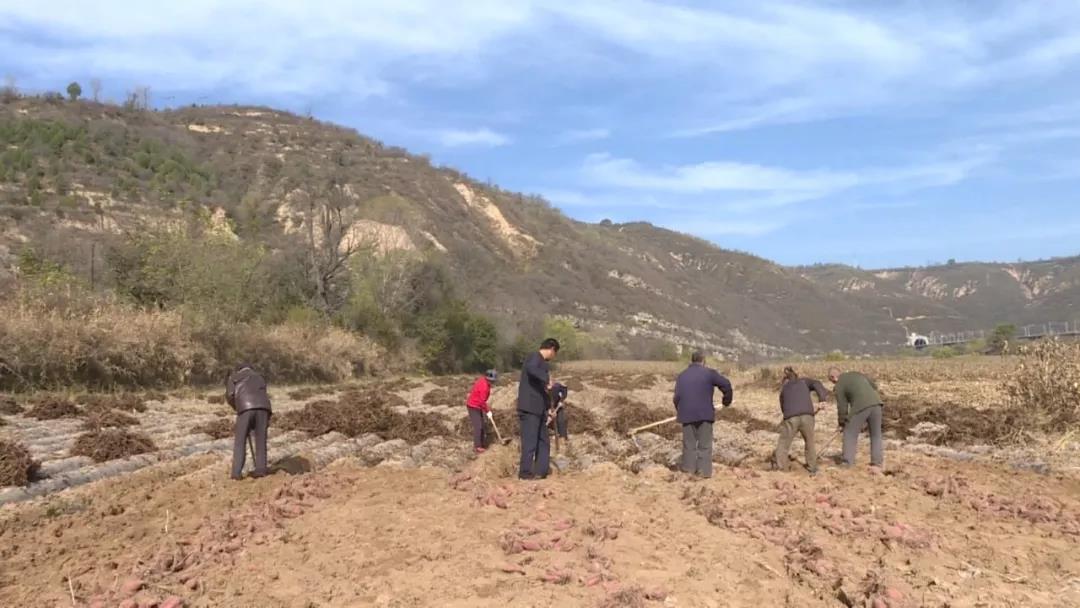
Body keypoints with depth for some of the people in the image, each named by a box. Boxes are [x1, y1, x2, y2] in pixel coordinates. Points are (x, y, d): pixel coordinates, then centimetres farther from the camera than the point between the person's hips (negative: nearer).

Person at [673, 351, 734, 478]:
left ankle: (689, 469, 12)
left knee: (689, 444, 12)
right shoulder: (709, 373, -1)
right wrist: (727, 401, 12)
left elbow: (676, 396, 6)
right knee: (705, 444, 4)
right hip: (704, 414, -3)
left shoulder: (682, 376, 9)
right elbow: (726, 384, -5)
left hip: (687, 414, 3)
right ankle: (704, 471, 2)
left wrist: (678, 410, 22)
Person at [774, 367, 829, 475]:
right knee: (809, 443, 23)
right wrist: (822, 400, -2)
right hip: (807, 417, 1)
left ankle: (780, 469, 11)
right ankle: (812, 468, 30)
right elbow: (816, 384, 8)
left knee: (783, 445, 14)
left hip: (791, 419, 0)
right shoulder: (804, 381, 28)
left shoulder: (783, 388, 29)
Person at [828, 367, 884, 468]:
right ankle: (877, 461, 15)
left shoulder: (839, 386, 7)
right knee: (875, 434, 19)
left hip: (860, 407, -5)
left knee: (850, 434, 8)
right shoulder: (856, 374, 24)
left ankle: (847, 463, 5)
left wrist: (842, 423, 22)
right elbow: (874, 386, 29)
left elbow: (842, 408, 7)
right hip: (875, 403, 5)